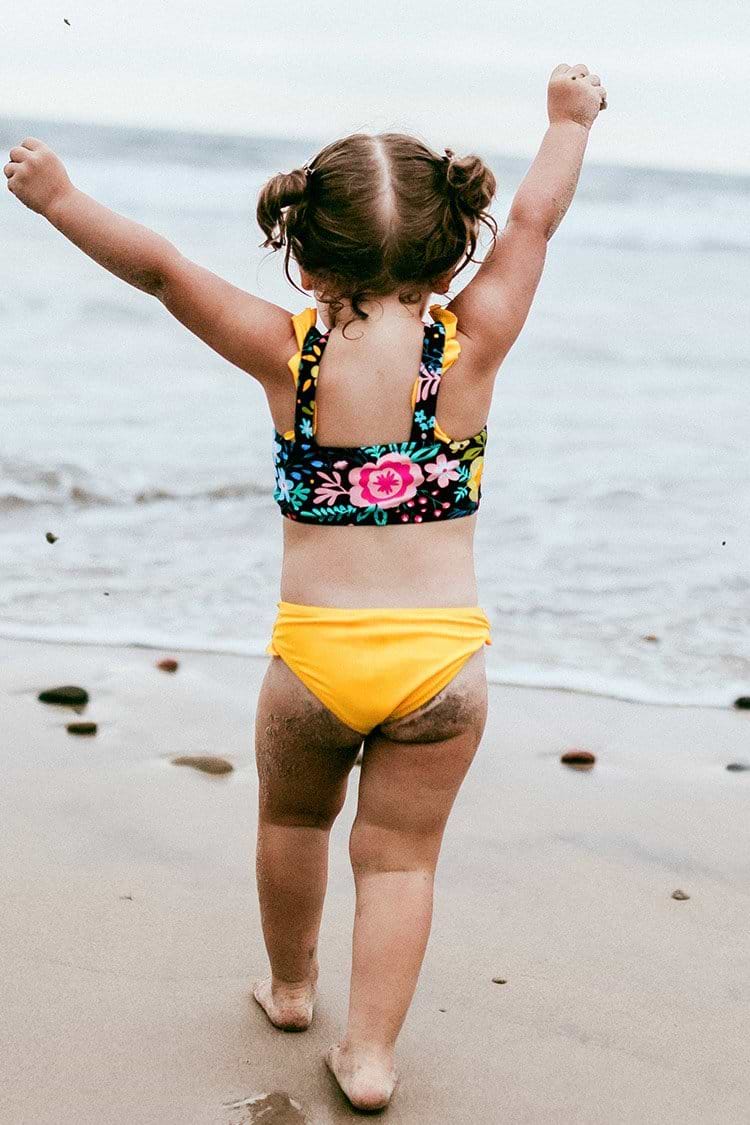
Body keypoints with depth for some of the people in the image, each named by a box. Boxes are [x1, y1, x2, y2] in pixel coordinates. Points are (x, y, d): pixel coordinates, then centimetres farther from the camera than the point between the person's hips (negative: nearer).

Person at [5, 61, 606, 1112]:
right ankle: (370, 1054, 15)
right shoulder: (469, 348, -5)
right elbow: (533, 223, 8)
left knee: (293, 817, 26)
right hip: (443, 657, 0)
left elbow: (161, 266, -9)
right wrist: (570, 118, 22)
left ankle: (289, 987, 45)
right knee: (400, 855, 15)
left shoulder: (289, 355, -7)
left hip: (314, 653, 1)